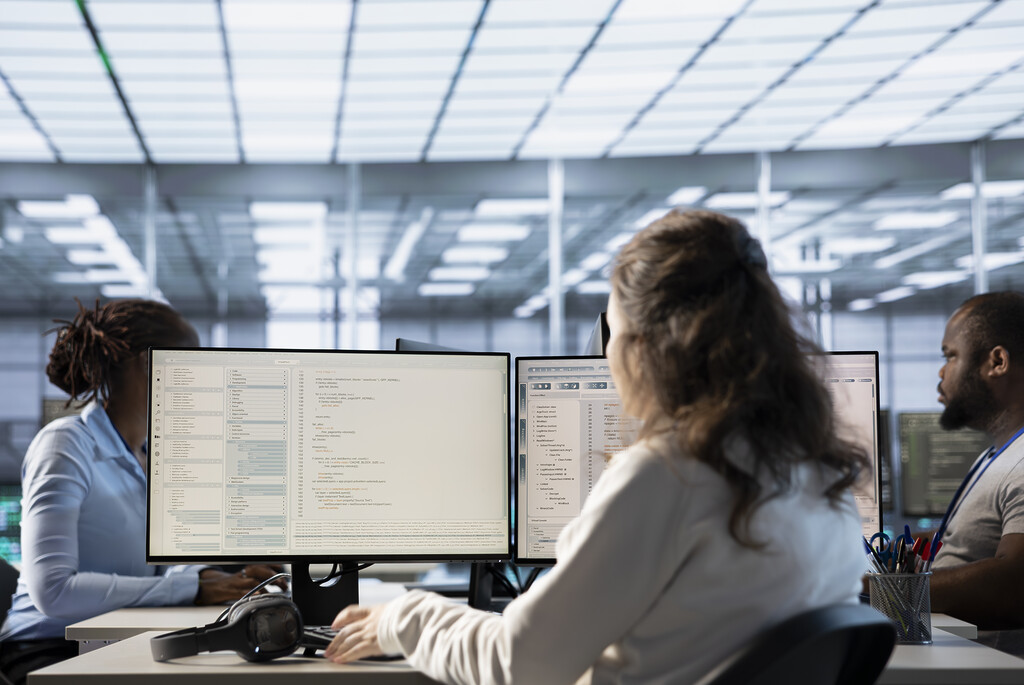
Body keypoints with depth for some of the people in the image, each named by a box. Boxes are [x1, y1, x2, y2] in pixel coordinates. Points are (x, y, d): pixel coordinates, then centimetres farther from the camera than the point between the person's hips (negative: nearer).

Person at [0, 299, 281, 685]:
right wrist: (191, 588, -22)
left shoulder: (143, 457, 15)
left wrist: (230, 578, 1)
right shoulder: (65, 446, -11)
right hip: (50, 652, -8)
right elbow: (53, 590, -22)